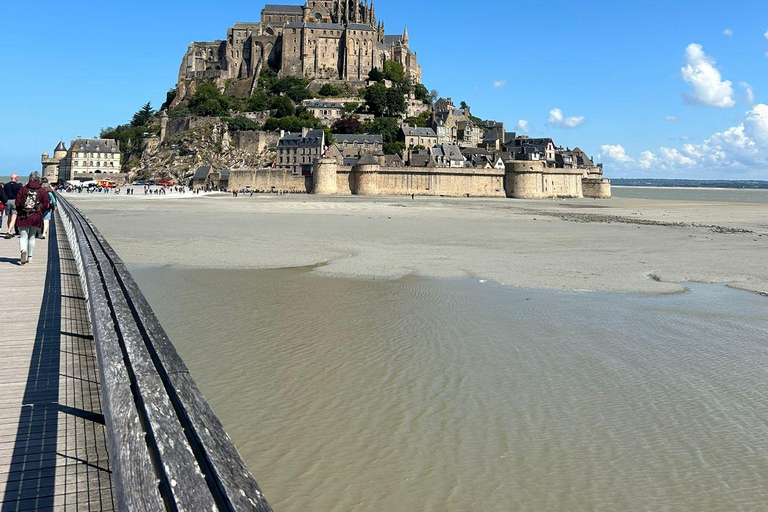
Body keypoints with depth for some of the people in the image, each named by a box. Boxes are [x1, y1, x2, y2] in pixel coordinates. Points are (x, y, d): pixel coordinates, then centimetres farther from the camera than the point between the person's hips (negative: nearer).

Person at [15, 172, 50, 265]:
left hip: (23, 217, -1)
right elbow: (46, 205, -3)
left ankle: (23, 250, -29)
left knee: (23, 236, 0)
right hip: (36, 217, 1)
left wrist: (20, 211, 13)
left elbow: (17, 203, -2)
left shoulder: (23, 189, -1)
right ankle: (29, 257, 16)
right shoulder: (42, 191, -2)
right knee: (32, 237, 12)